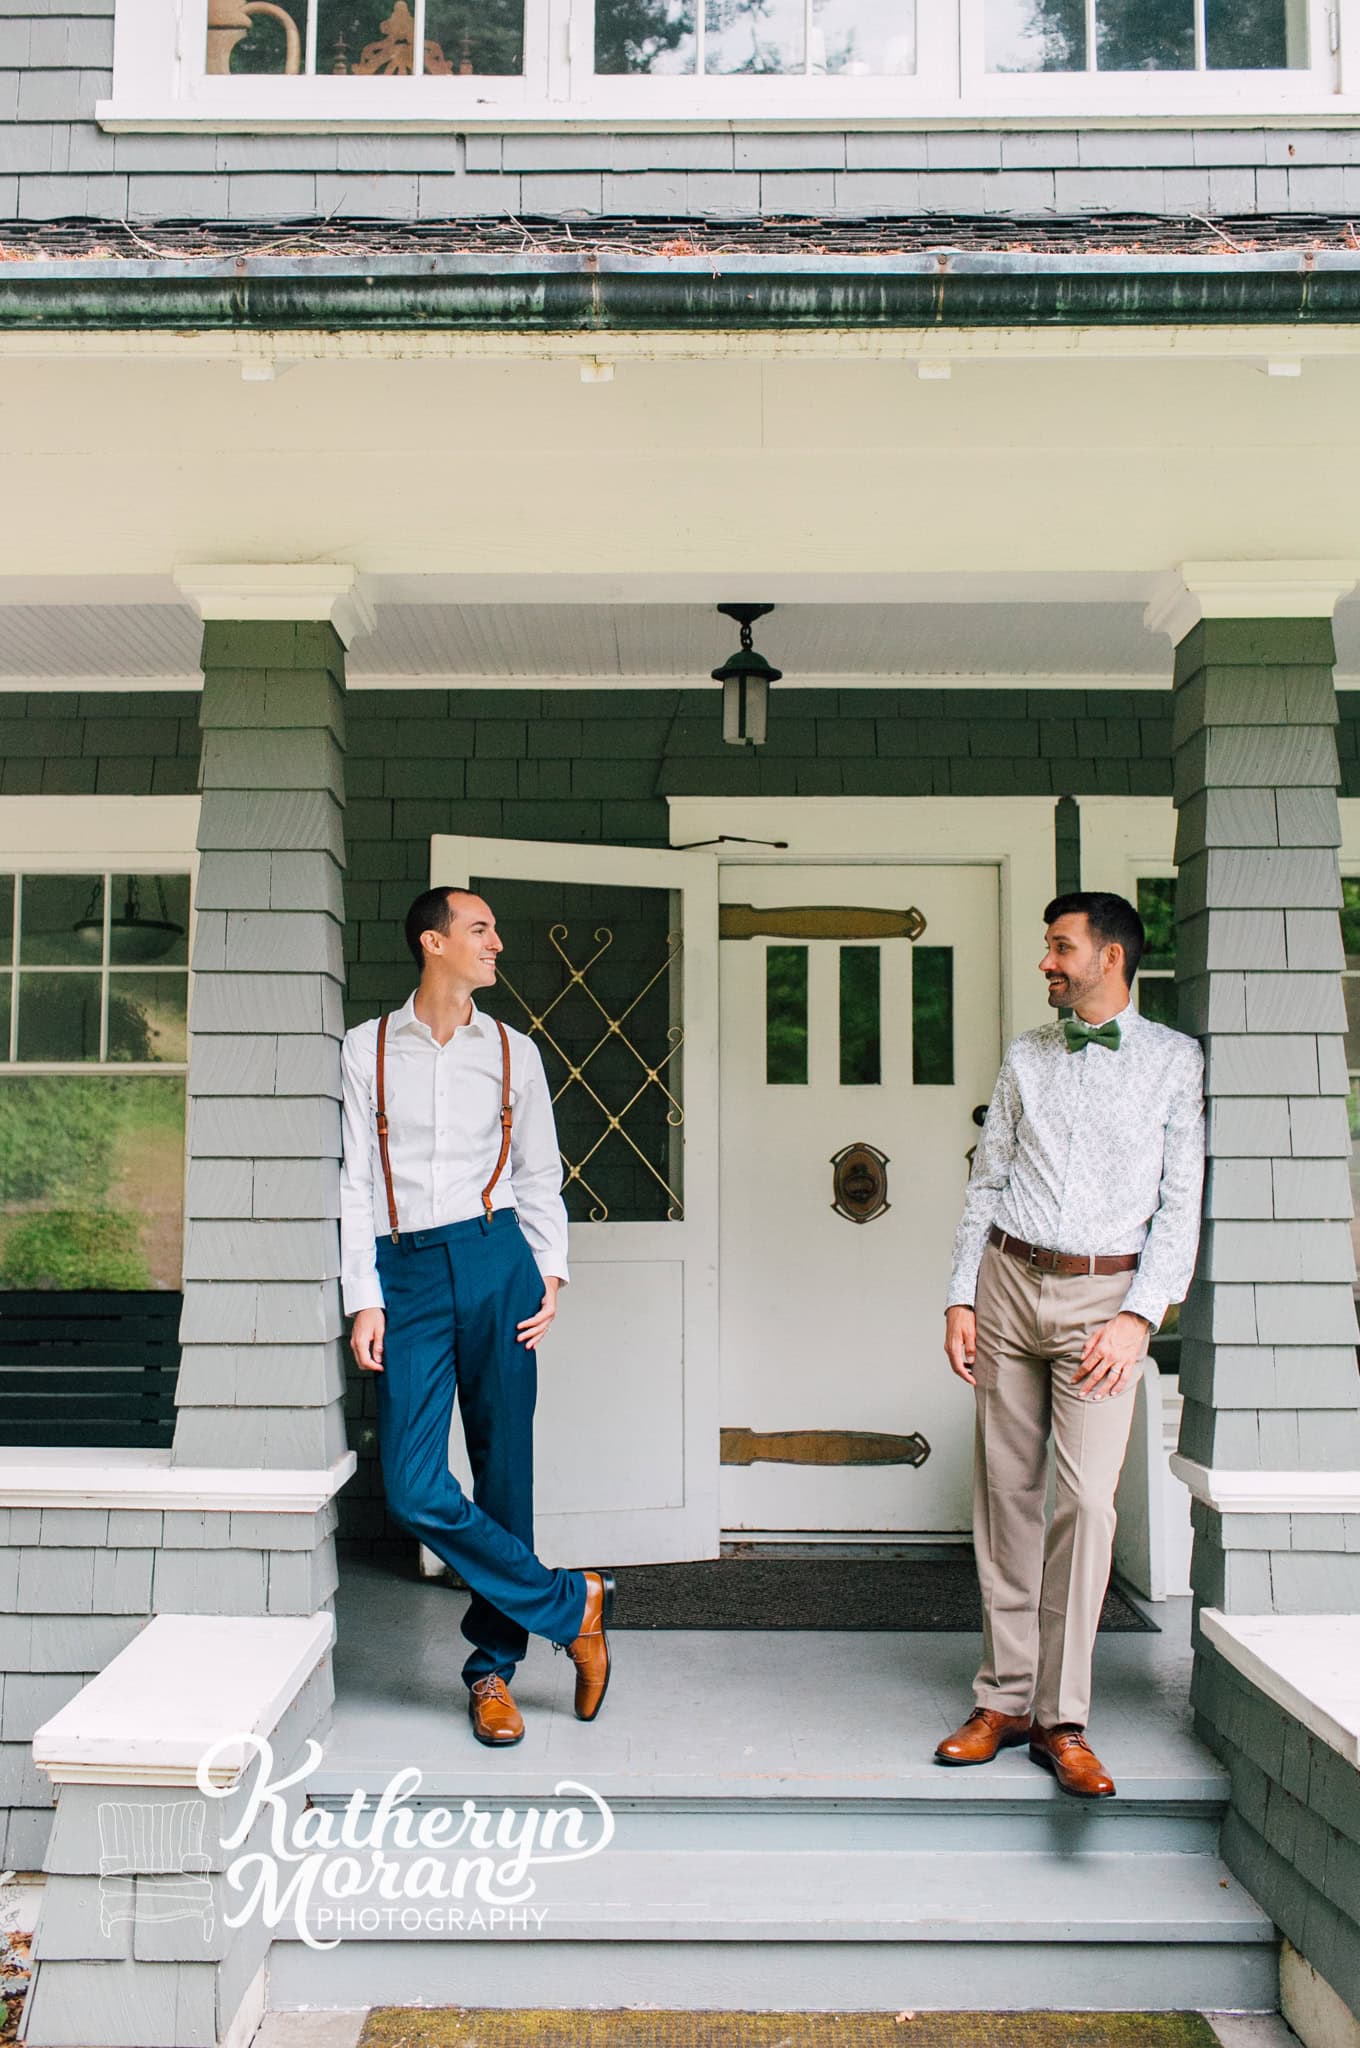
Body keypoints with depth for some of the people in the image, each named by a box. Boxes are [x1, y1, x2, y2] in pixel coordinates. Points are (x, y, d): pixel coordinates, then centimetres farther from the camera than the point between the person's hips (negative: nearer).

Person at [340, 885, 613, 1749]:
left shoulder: (513, 1052, 13)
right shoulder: (368, 1049, 8)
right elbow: (354, 1181, 4)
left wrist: (551, 1272, 1)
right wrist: (364, 1299, -3)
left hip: (495, 1258, 1)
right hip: (407, 1270, -1)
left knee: (505, 1473, 2)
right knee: (416, 1488, -10)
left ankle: (494, 1668, 18)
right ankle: (573, 1604, 7)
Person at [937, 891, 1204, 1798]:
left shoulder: (1176, 1060, 2)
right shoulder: (1026, 1057, 12)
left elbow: (1182, 1202, -2)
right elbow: (987, 1182, 13)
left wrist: (1140, 1315, -11)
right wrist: (962, 1296, 5)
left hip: (1104, 1291, -3)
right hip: (1009, 1281, 4)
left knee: (1086, 1497, -10)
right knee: (1004, 1492, 4)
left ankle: (1063, 1721, 0)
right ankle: (1005, 1698, 13)